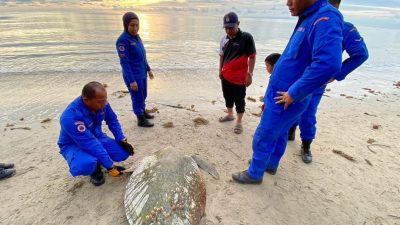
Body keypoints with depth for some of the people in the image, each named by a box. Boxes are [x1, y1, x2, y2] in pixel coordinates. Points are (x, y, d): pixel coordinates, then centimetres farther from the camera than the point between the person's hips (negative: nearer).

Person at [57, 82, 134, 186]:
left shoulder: (101, 103, -19)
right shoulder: (70, 117, -36)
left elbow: (112, 121, -1)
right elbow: (91, 144, -35)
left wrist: (122, 140, -12)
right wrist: (110, 166, -29)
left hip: (96, 137, 5)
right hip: (73, 144, -5)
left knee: (123, 152, -15)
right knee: (87, 164, -37)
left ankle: (96, 161, 13)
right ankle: (95, 170, 1)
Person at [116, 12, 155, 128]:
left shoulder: (136, 37, 5)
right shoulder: (123, 40, -18)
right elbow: (124, 62, -20)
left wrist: (148, 69, 18)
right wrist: (131, 81, -22)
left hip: (142, 74, 8)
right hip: (133, 76, -7)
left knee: (143, 95, 21)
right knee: (137, 98, 5)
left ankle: (143, 111, 42)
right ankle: (141, 119, 22)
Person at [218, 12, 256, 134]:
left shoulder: (246, 37, -12)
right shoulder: (224, 39, 4)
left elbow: (252, 57, -10)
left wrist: (249, 74, -13)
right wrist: (220, 70, 17)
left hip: (239, 77, -6)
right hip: (225, 76, 6)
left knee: (239, 100, 5)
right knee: (228, 97, 19)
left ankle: (239, 122, 20)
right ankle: (229, 115, 41)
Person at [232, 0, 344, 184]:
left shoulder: (325, 19, -21)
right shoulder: (309, 18, 9)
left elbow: (328, 64, -35)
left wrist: (294, 93, -26)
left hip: (284, 101, -9)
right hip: (281, 97, 9)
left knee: (262, 139, 4)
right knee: (279, 133, 23)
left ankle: (254, 174, 24)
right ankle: (271, 164, 44)